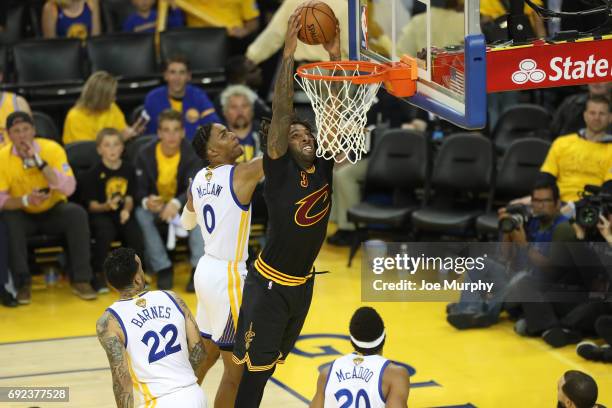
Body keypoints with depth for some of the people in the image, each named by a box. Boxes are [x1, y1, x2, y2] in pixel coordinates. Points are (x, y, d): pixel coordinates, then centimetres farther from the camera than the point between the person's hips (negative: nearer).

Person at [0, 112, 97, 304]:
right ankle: (22, 283, -19)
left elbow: (69, 188, -25)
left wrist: (38, 160, -31)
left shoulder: (52, 148, -15)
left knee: (77, 213, -29)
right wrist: (26, 200, -34)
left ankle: (80, 280, -20)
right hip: (23, 215, 0)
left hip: (54, 211, 0)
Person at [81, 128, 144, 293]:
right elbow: (92, 205, -3)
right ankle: (99, 275, -15)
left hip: (122, 213, 3)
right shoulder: (93, 173, -1)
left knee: (135, 233, -26)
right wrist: (107, 206, -22)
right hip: (100, 214, -3)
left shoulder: (128, 170, 8)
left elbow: (129, 198, 7)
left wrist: (126, 210, -15)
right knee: (106, 233, -33)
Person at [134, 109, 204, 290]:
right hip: (155, 205, 1)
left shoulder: (191, 154, -16)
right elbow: (139, 189, -15)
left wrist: (176, 203, -51)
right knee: (141, 214, -31)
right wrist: (145, 201, -41)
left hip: (182, 205, -1)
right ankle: (163, 268, -24)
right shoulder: (145, 154, -13)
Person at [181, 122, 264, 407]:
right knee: (235, 368, 1)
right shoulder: (241, 174, -17)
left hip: (207, 270, 8)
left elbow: (187, 223, 23)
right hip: (228, 276, -8)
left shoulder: (198, 179, 6)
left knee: (206, 354, 23)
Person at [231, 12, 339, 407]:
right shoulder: (279, 171, -13)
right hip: (269, 283, -6)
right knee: (255, 369, -2)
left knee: (280, 364, 19)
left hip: (304, 283, 6)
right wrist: (289, 53, -27)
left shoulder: (325, 169, 0)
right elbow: (281, 112, -22)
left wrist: (335, 56, -12)